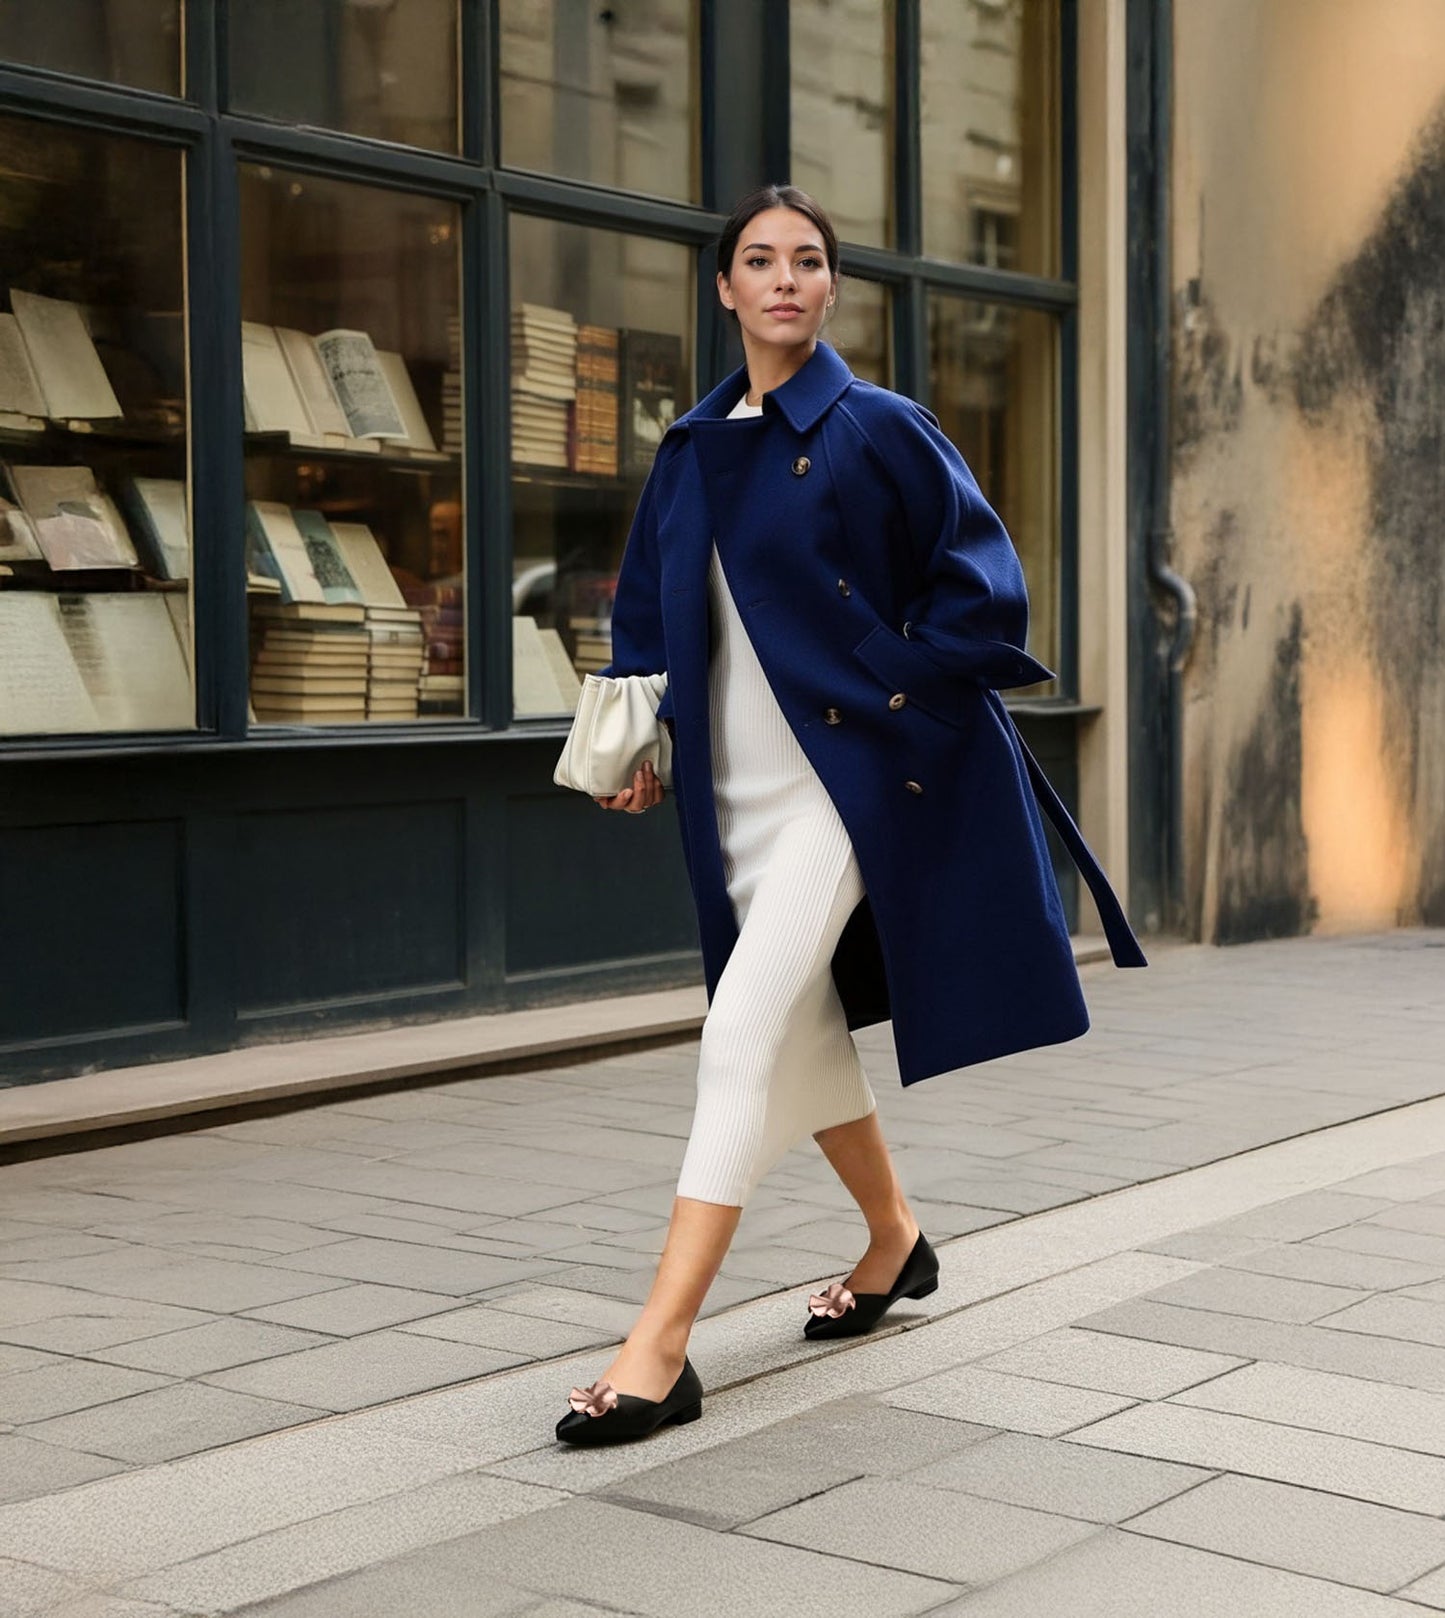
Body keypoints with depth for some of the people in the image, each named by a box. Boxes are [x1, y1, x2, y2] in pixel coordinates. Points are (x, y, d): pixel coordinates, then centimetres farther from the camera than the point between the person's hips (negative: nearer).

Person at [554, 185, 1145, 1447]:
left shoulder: (877, 430, -5)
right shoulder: (693, 452, 11)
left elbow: (980, 583, -4)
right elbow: (652, 612, 17)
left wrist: (897, 695, -10)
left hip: (851, 774, -7)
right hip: (741, 785, 7)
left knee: (744, 1031, -16)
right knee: (799, 1032, 15)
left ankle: (661, 1348, -16)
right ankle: (897, 1240, 39)